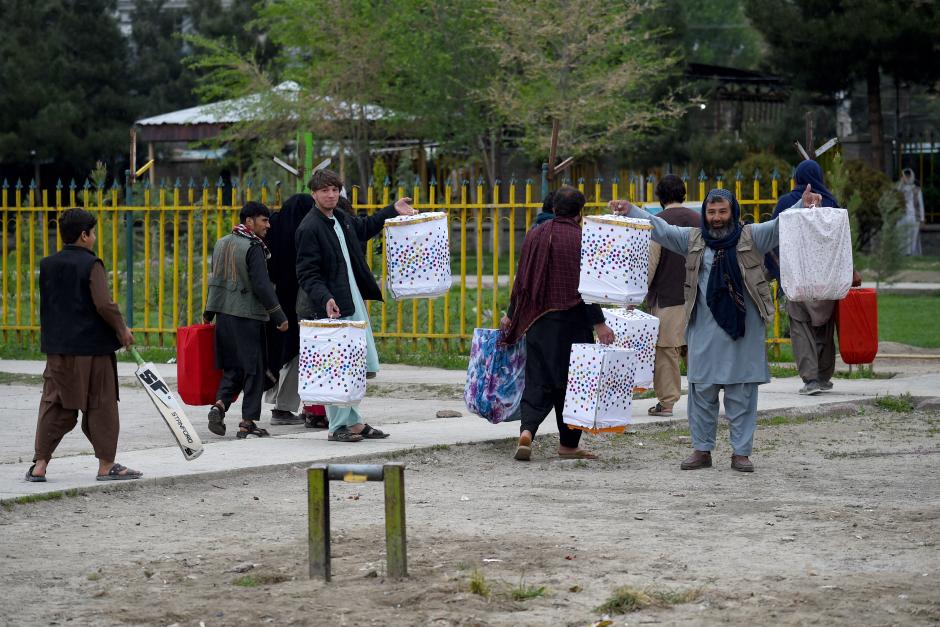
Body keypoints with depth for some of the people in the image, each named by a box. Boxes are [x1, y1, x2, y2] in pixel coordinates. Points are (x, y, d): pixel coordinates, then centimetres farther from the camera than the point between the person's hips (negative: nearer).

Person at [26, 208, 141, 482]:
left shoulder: (47, 265, 8)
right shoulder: (91, 264, -12)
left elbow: (46, 306, 14)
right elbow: (104, 304, -19)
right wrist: (122, 330, -5)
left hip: (57, 348, 6)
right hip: (92, 347, -6)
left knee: (54, 405, 9)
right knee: (101, 405, 4)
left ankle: (40, 464, 4)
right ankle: (106, 465, 9)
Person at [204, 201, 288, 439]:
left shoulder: (221, 244, 11)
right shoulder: (253, 248, -13)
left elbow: (215, 279, 18)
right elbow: (262, 286, -17)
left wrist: (209, 312, 25)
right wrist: (280, 317, -13)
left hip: (223, 314, 7)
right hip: (248, 316, -7)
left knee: (232, 367, 15)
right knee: (254, 368, 1)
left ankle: (220, 405, -6)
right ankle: (248, 423, 2)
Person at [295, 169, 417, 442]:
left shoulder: (342, 217, 12)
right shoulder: (309, 228, -13)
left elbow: (363, 227, 35)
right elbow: (307, 273, -16)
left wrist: (393, 211, 32)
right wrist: (325, 299, -29)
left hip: (354, 302, 9)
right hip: (331, 308, -9)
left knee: (364, 364, 12)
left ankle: (353, 422, 21)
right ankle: (338, 427, 2)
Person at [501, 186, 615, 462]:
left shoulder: (535, 235, 5)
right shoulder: (580, 239, -10)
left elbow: (522, 279, 11)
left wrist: (511, 315, 21)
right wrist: (598, 323, -13)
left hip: (538, 319, 4)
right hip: (572, 321, -4)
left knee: (538, 380, 7)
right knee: (571, 380, 8)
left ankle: (527, 431, -16)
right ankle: (568, 444, 14)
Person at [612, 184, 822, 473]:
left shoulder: (751, 237, 5)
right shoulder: (693, 240, 10)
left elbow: (781, 225, -5)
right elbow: (660, 228, 9)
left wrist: (804, 205, -21)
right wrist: (629, 210, -1)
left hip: (743, 329, -2)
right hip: (705, 329, 2)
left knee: (742, 393, 2)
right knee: (702, 390, 6)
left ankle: (741, 452, 9)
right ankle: (702, 450, 16)